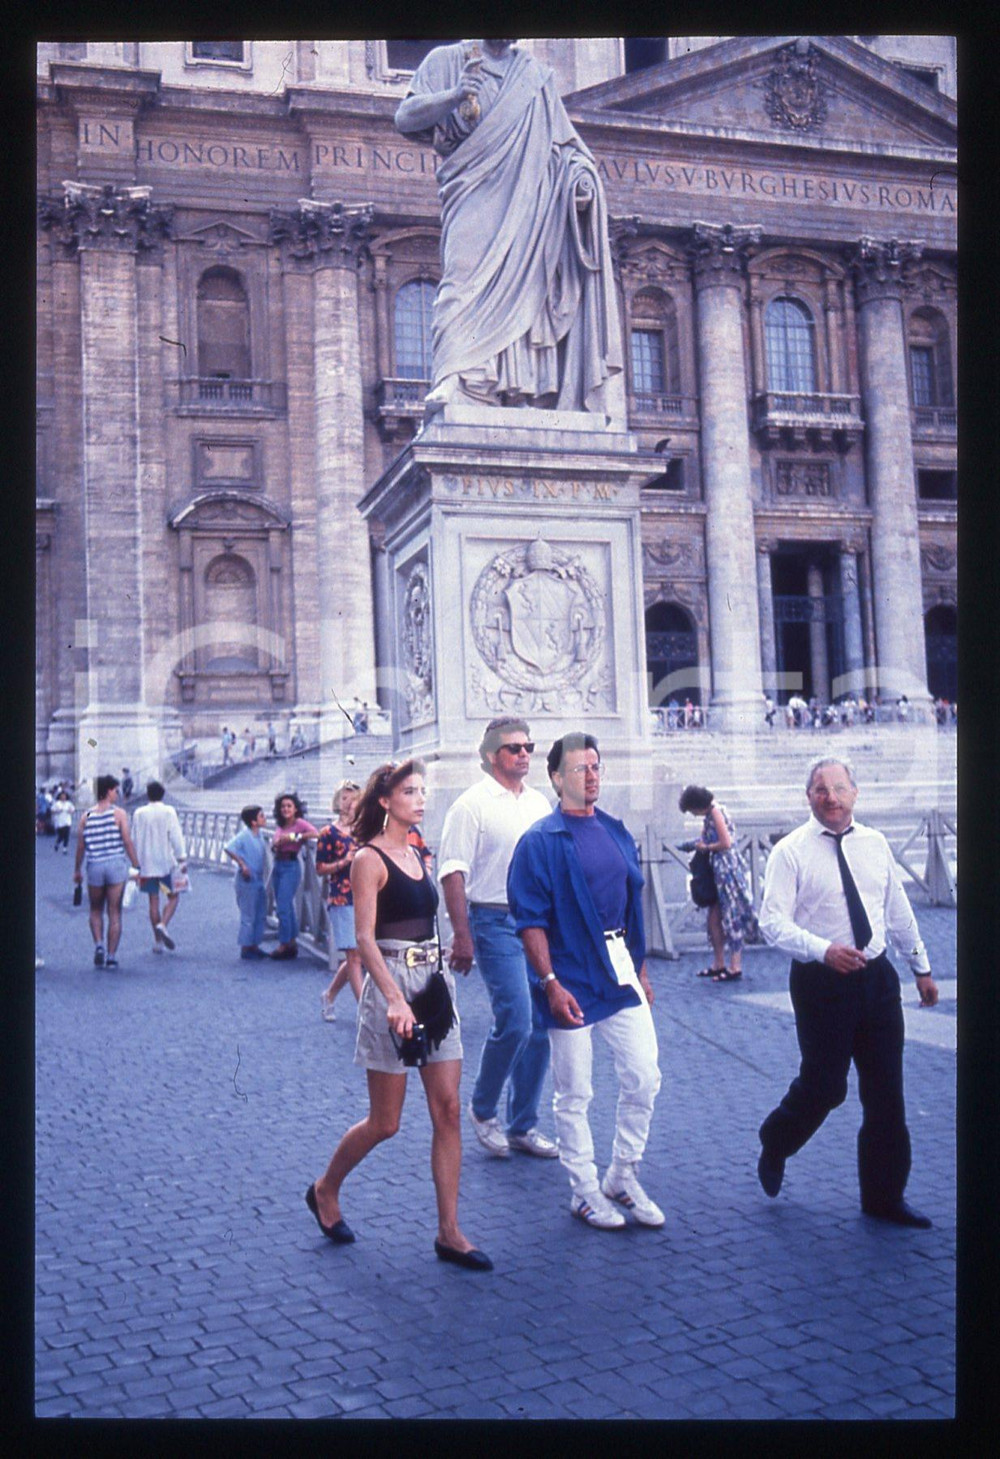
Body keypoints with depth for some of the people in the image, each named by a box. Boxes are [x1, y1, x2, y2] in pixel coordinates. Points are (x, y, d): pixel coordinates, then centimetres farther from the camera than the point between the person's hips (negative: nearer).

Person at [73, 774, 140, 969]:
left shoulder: (86, 816, 4)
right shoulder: (119, 813, -3)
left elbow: (80, 845, 6)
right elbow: (127, 842, -7)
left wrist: (77, 870, 16)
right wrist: (137, 866, -2)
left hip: (94, 866, 2)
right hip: (116, 865, -2)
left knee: (96, 911, 18)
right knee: (114, 913, 5)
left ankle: (98, 945, -3)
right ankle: (111, 956, 5)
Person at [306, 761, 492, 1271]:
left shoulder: (416, 855, 13)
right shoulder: (369, 859, -10)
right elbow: (365, 938, -18)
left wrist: (442, 971, 18)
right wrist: (395, 999, -29)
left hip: (435, 982, 7)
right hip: (392, 985, -7)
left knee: (448, 1109, 3)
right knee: (384, 1122, 3)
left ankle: (449, 1233, 9)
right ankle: (325, 1191, 29)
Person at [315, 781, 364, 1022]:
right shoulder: (329, 833, -2)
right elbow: (320, 868, -2)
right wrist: (343, 862, -16)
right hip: (341, 900, -5)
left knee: (354, 957, 10)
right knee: (355, 955, -7)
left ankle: (329, 995, 31)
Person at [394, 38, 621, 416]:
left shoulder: (537, 76, 24)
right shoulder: (447, 59, 16)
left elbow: (565, 142, 24)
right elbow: (405, 118, 6)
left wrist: (581, 175, 2)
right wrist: (453, 96, -11)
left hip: (530, 205, 3)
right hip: (474, 196, -3)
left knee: (527, 282, -9)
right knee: (467, 277, -22)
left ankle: (532, 389, -15)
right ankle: (453, 381, -35)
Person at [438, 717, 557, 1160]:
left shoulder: (540, 803, 14)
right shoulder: (472, 804, -5)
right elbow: (453, 873, -11)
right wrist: (462, 937, -17)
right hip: (497, 923, -6)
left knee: (540, 1025, 6)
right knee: (515, 1021, -13)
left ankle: (523, 1125, 19)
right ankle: (482, 1108, 12)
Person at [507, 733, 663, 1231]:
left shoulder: (616, 833, 10)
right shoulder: (540, 841, -9)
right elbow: (530, 920, -12)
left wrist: (641, 968, 16)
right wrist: (550, 983, -18)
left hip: (621, 974, 6)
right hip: (572, 981, -6)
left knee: (644, 1078, 8)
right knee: (574, 1094, 5)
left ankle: (623, 1178, 26)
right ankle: (584, 1191, 22)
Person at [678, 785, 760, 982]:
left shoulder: (716, 812, -14)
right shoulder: (710, 814, 14)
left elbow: (726, 843, -20)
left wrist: (706, 847, -7)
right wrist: (698, 845, 3)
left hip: (728, 868, -10)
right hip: (719, 870, 10)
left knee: (731, 916, -6)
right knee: (715, 918, 12)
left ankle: (735, 967, -3)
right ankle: (719, 964, 20)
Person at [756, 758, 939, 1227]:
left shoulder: (875, 844, 8)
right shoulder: (791, 851, -7)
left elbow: (898, 910, 17)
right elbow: (773, 920, -14)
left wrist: (921, 967, 19)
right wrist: (824, 950, -27)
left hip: (876, 977, 5)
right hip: (820, 981, -5)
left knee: (886, 1092, 7)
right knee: (824, 1086, -1)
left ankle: (884, 1197, 21)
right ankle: (773, 1148, 29)